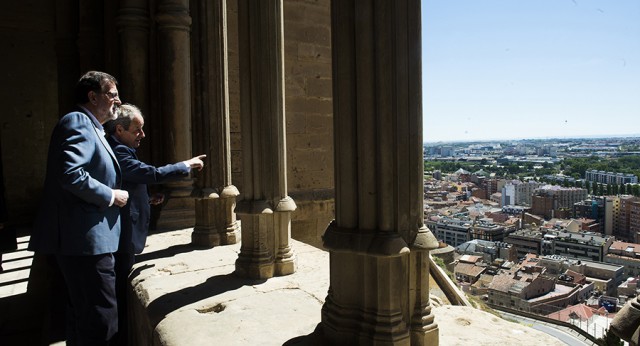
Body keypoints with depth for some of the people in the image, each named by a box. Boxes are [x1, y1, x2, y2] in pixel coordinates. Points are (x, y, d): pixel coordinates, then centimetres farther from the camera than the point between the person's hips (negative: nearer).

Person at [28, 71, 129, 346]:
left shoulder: (90, 127, 21)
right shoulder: (78, 122, -10)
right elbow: (71, 174, -25)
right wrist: (110, 196, -13)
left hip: (83, 240, 11)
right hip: (87, 240, -11)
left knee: (82, 314, 20)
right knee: (101, 318, -7)